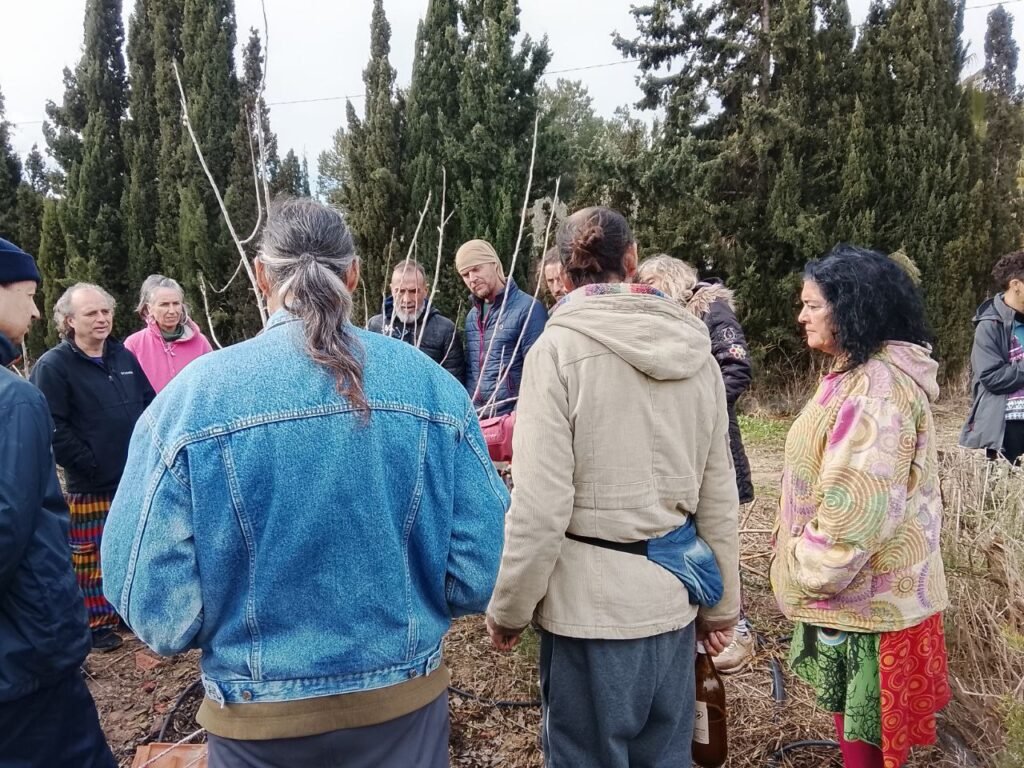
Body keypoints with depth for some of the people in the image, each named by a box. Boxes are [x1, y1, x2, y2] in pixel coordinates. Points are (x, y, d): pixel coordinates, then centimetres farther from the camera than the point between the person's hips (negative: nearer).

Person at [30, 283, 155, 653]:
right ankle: (97, 623, 17)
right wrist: (88, 466, -16)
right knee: (89, 557, 4)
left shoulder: (124, 356, 9)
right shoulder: (53, 366, -10)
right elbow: (53, 429, -15)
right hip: (89, 486, -5)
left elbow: (150, 404, 16)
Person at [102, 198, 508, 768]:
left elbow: (151, 595, -14)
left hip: (259, 721, -1)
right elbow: (483, 565, -10)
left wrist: (237, 629, 7)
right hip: (406, 699, 2)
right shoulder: (432, 384, -13)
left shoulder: (191, 397, -16)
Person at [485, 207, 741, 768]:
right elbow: (719, 499, 7)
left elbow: (541, 505, -17)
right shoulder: (696, 352, 3)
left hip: (591, 606, -5)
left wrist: (508, 609, -3)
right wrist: (721, 604, 18)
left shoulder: (559, 348, -13)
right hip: (673, 601, 5)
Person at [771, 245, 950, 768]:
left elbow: (858, 505, -28)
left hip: (860, 592, -10)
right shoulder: (862, 373, 11)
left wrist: (809, 573, -16)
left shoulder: (875, 387, -23)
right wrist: (812, 568, 20)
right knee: (861, 718, 22)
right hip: (863, 588, 10)